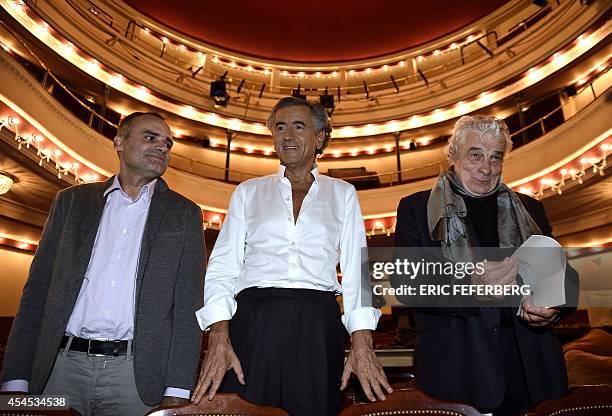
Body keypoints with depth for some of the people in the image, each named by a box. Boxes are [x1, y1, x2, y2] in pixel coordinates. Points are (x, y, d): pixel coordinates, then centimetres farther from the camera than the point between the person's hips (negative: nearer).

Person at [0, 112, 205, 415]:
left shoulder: (184, 214, 3)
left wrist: (178, 390, -9)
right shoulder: (72, 201, 9)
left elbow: (188, 305, -3)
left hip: (136, 372, -1)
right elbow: (38, 288, 6)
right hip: (63, 365, 2)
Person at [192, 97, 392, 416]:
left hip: (317, 326, 0)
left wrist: (361, 342, -8)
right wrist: (219, 336, -8)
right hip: (253, 321, 1)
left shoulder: (342, 194, 12)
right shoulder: (248, 192, 12)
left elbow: (356, 268, 4)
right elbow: (223, 266, 6)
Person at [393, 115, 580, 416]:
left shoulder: (529, 209, 14)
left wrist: (554, 307, -11)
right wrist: (470, 284, -23)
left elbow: (561, 273, 11)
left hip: (527, 365, 4)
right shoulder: (416, 208, 2)